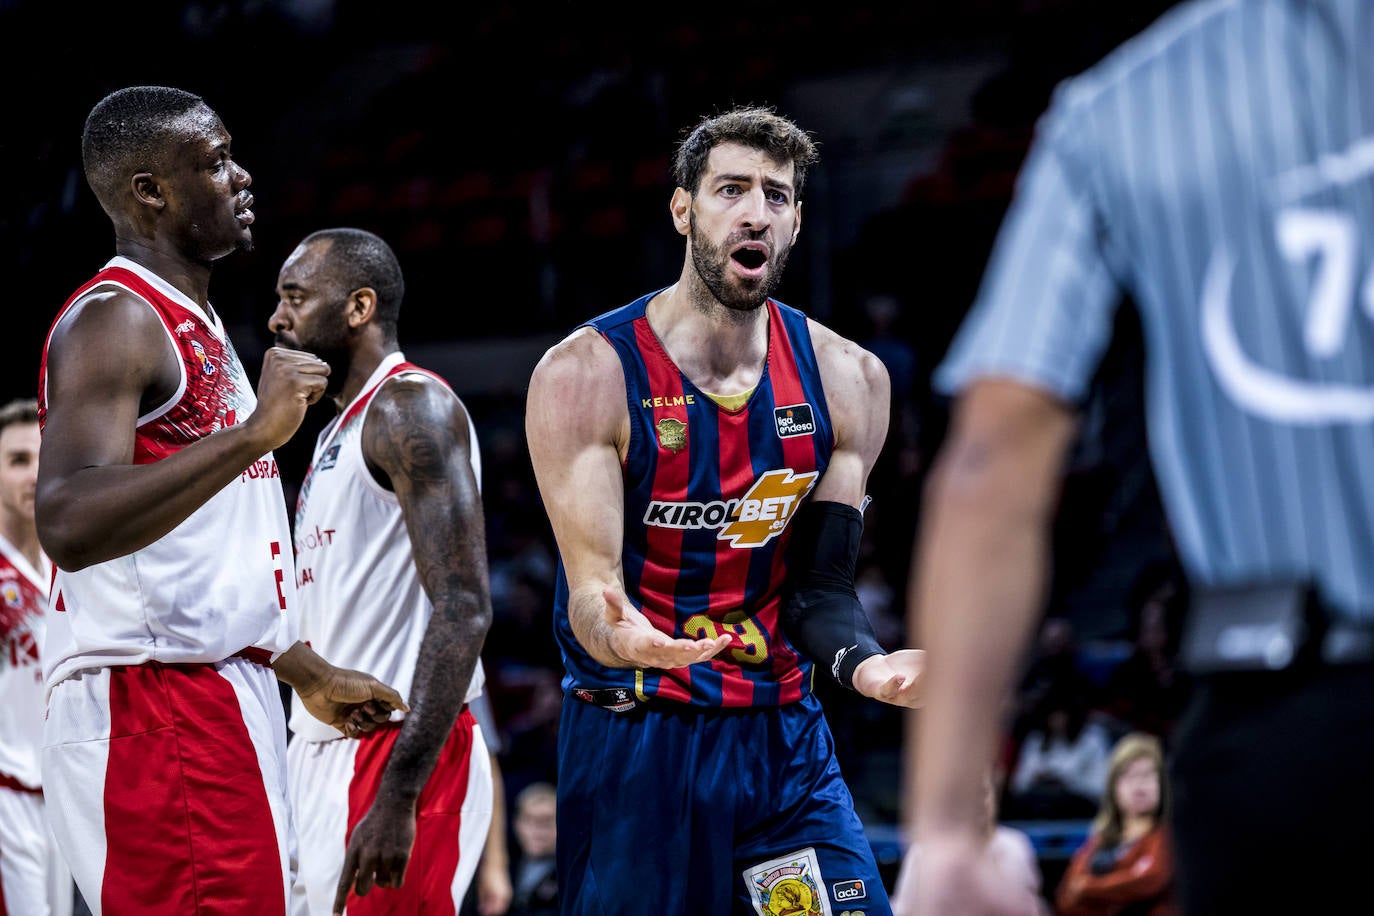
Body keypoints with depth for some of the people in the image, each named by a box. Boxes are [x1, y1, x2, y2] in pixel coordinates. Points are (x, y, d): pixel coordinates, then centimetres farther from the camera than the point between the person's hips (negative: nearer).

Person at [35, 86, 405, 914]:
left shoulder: (193, 325, 20)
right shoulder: (115, 319, -12)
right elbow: (69, 525, -28)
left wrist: (310, 674, 30)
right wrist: (253, 434, -29)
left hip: (226, 694, 10)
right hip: (154, 701, -10)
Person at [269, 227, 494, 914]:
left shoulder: (411, 408, -11)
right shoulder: (340, 430, 20)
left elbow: (463, 612, -21)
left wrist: (397, 795, -27)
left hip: (397, 752, -10)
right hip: (326, 754, 10)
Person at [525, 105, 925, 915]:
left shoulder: (848, 380, 3)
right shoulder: (585, 375, -9)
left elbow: (821, 585, 3)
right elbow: (592, 589, -14)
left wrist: (863, 660, -19)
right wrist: (620, 640, -38)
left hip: (784, 737, 3)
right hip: (633, 747, -3)